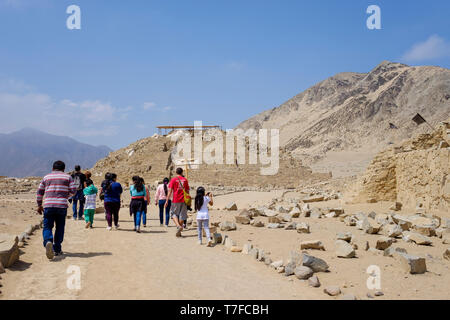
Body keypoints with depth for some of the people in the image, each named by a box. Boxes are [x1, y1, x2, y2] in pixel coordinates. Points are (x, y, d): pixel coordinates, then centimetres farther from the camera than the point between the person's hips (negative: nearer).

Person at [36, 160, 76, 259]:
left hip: (48, 205, 1)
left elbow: (39, 192, 15)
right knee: (60, 228, 11)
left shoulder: (46, 177, 15)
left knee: (47, 227, 3)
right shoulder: (68, 177, 10)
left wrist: (39, 205, 22)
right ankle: (57, 249, 14)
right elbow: (73, 191, 3)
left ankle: (48, 241, -26)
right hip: (62, 205, 0)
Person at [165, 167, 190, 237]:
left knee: (174, 214, 10)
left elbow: (170, 191, -5)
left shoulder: (173, 180, -1)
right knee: (182, 215, 7)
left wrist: (167, 201, -3)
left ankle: (178, 226, -14)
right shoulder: (185, 180, 7)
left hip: (176, 200, -2)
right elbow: (187, 191, 10)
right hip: (183, 200, 2)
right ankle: (179, 232, 9)